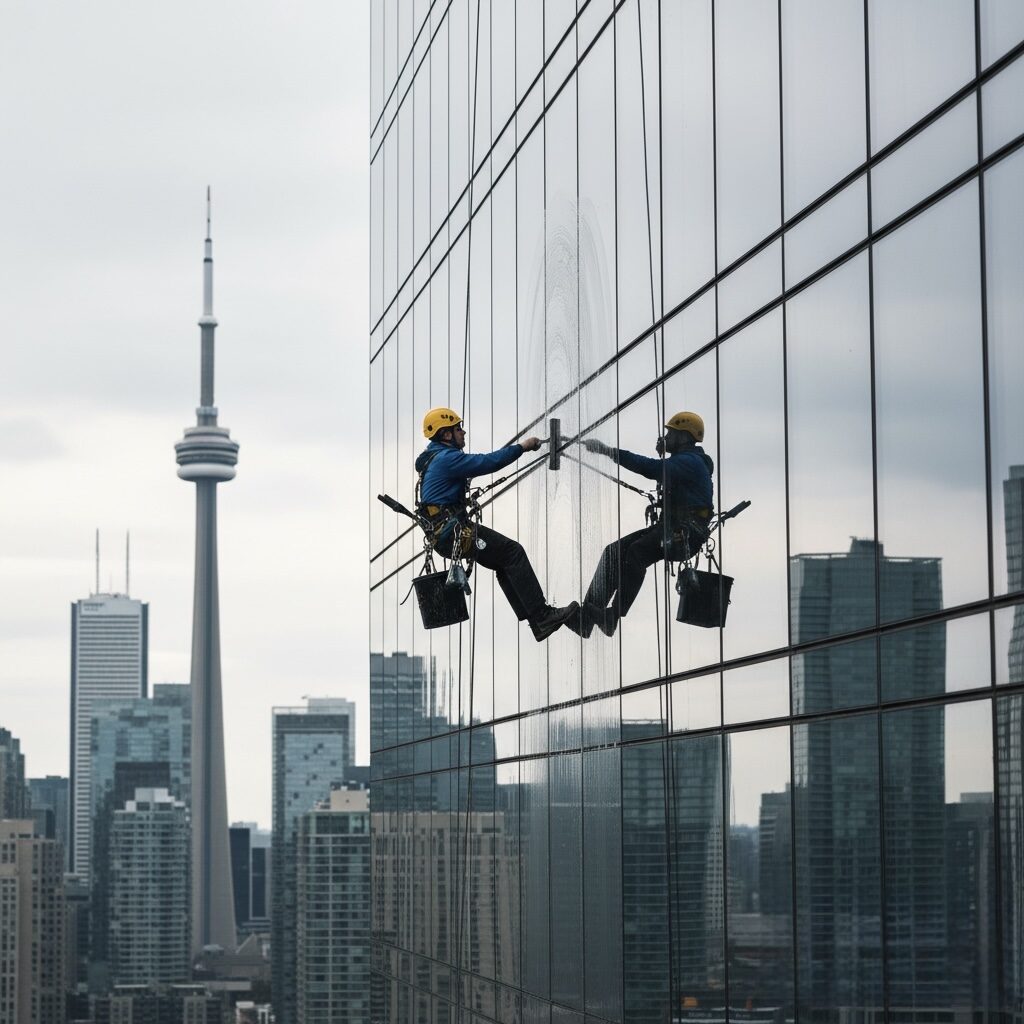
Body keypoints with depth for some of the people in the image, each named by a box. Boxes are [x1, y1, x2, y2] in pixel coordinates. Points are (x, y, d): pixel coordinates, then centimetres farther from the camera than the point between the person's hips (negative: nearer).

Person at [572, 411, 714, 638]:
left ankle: (611, 618, -38)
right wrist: (663, 454, 12)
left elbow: (652, 469, -25)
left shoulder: (691, 461, -11)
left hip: (686, 534, -10)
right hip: (668, 527, 10)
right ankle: (586, 617, -15)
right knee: (614, 551, -6)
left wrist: (608, 451, -27)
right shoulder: (681, 461, 24)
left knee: (635, 552, -33)